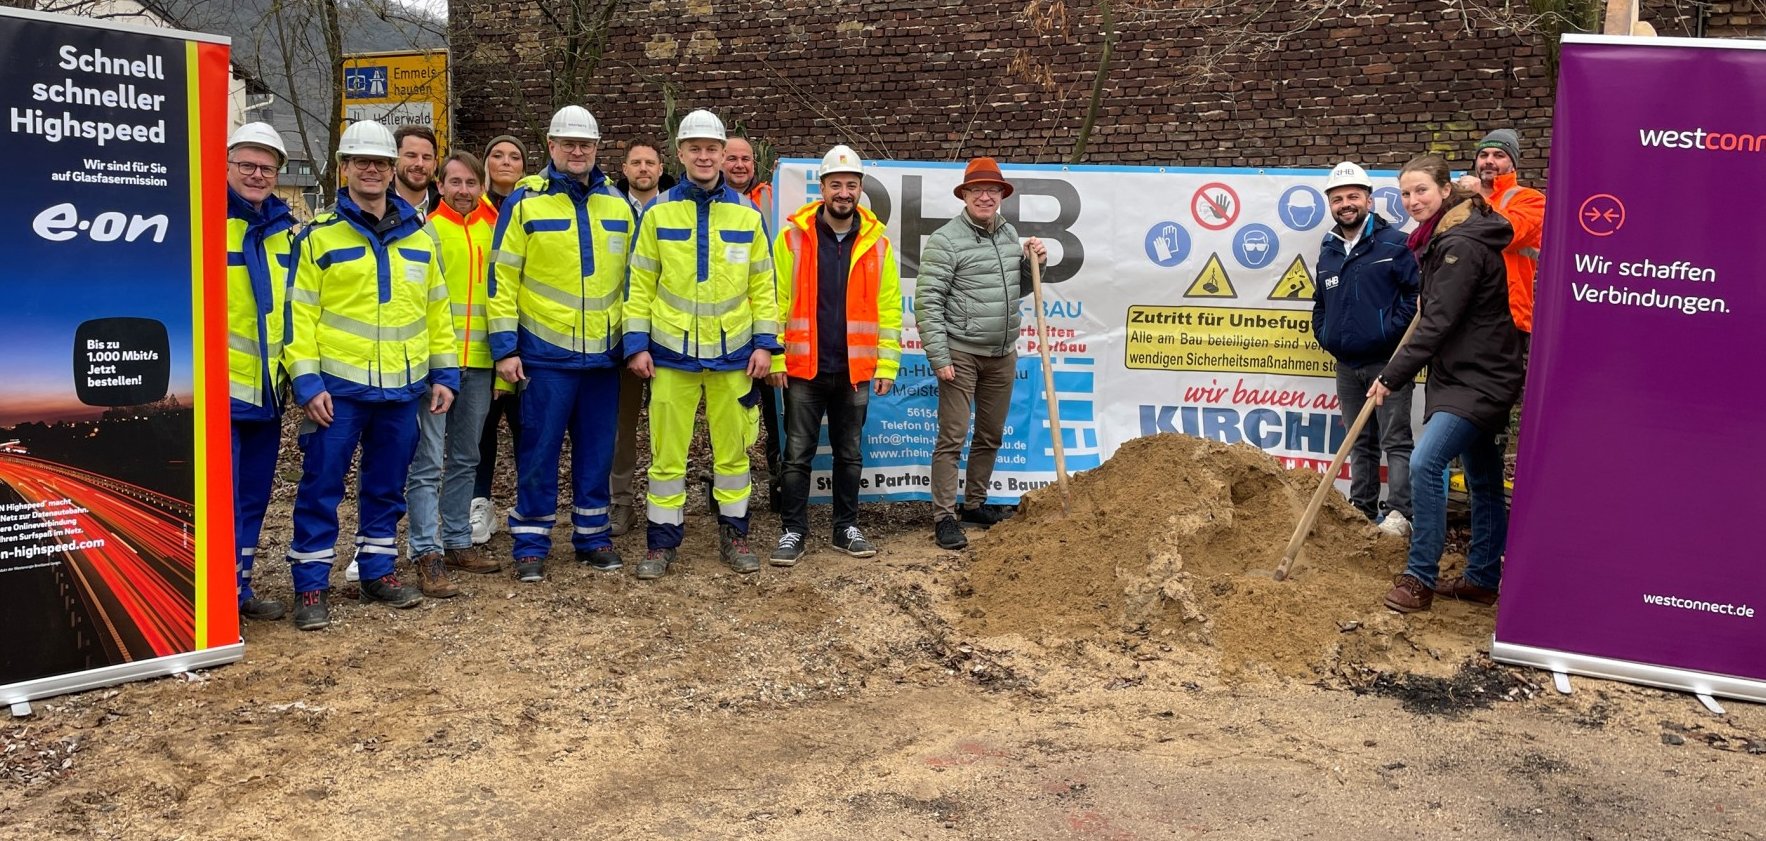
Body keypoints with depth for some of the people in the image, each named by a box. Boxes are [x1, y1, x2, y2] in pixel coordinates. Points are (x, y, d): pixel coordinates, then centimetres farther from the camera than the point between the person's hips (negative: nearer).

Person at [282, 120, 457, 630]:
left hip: (403, 388, 4)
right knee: (321, 488, 0)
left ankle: (377, 574, 26)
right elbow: (299, 313, -4)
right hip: (337, 387, -4)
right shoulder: (319, 234, -1)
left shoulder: (418, 234, 11)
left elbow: (436, 308, 14)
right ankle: (310, 588, 9)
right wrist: (307, 382, -12)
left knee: (386, 487, 13)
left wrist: (444, 372, 8)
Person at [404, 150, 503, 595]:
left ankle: (457, 543, 24)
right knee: (428, 462, -4)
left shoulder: (493, 231, 10)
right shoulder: (429, 230, -3)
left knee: (464, 460, 14)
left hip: (479, 361, 5)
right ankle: (427, 554, -1)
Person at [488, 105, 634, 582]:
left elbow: (630, 279, 15)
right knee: (539, 452, 1)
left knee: (596, 451, 10)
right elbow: (503, 279, -3)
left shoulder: (617, 205, 10)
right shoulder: (525, 202, -1)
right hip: (544, 353, -3)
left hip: (603, 353, 4)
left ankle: (593, 537, 23)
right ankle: (531, 544, 12)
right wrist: (505, 347, -7)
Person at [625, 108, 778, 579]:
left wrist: (765, 342, -1)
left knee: (733, 449, 8)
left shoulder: (747, 214, 5)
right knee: (667, 452, 3)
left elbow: (762, 285, 7)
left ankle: (734, 535, 22)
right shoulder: (659, 213, 2)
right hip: (671, 351, -1)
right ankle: (663, 541, 14)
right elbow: (640, 284, 3)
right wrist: (637, 343, -4)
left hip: (733, 352, 1)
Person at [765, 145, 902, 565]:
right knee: (798, 453, 4)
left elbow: (889, 306, 5)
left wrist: (887, 363, 1)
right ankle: (793, 530, 13)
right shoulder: (793, 236, -3)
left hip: (854, 370, 2)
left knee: (850, 454, 12)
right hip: (804, 368, -2)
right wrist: (775, 358, -7)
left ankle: (847, 527, 23)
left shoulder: (876, 242, 3)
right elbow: (776, 301, -3)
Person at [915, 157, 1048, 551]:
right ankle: (943, 517, 1)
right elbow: (927, 302, -13)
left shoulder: (1010, 234, 11)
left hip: (1002, 355, 7)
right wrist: (939, 357, -17)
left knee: (990, 436, 15)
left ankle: (975, 504, 29)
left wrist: (1032, 263, 3)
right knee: (952, 437, -4)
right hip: (961, 354, -7)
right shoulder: (946, 240, -10)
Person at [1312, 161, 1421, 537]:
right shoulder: (1328, 252, 13)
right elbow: (1319, 302, 26)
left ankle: (1399, 512, -6)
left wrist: (1393, 331, -14)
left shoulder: (1393, 243, -6)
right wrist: (1324, 335, 13)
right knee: (1361, 442, 13)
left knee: (1395, 439, -6)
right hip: (1346, 365, 6)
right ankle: (1362, 508, 19)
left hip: (1387, 361, -6)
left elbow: (1418, 291, -10)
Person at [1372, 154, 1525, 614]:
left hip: (1479, 380, -11)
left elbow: (1438, 323, -22)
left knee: (1425, 463, -21)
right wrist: (1425, 300, 13)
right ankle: (1482, 579, 25)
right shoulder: (1444, 237, 12)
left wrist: (1392, 377, -19)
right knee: (1483, 481, 16)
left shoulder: (1461, 245, -19)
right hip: (1465, 375, 11)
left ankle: (1419, 577, -14)